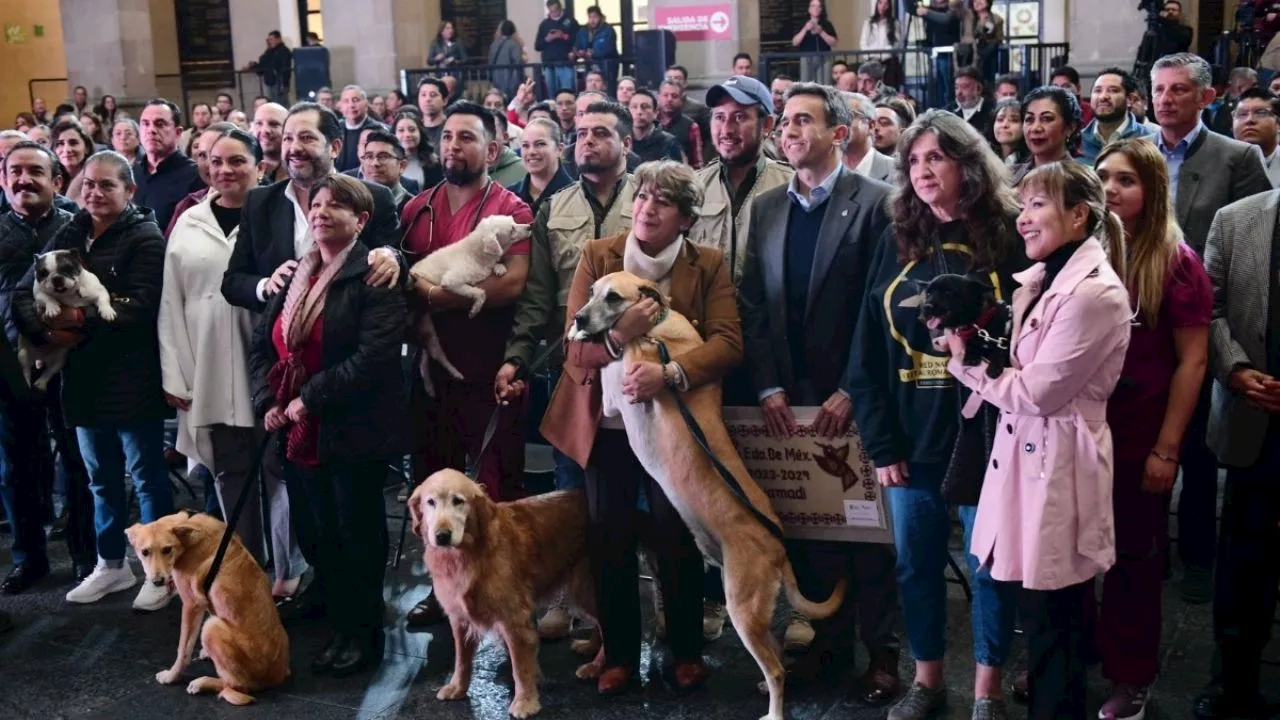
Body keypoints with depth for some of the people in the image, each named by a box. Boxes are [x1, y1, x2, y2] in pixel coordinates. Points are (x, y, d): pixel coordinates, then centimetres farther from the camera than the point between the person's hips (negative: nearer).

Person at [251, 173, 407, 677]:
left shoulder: (374, 276, -10)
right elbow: (263, 344, 16)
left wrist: (310, 398, -18)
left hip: (354, 431, -7)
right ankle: (341, 627, 26)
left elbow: (374, 356, -20)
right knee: (316, 534, 12)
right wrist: (268, 402, 0)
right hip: (298, 431, 7)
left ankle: (364, 636, 19)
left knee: (357, 535, 4)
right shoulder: (294, 276, 14)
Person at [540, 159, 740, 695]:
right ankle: (620, 653, 22)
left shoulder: (709, 265, -2)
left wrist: (670, 374, -31)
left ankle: (687, 651, 22)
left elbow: (728, 342, -14)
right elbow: (575, 343, -8)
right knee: (609, 541, 5)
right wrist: (617, 336, -30)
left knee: (677, 539, 2)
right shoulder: (596, 256, -1)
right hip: (607, 421, 1)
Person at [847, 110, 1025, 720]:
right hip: (911, 439, 4)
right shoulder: (896, 246, 7)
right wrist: (881, 442, -3)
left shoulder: (1007, 242, -4)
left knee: (989, 566, 7)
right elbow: (868, 353, 4)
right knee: (915, 564, 12)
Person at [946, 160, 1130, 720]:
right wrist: (976, 351, -5)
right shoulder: (1038, 279, 11)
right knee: (1037, 614, 17)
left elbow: (1038, 393, -19)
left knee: (1051, 621, 3)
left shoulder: (1095, 293, -18)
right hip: (1024, 452, 8)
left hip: (1058, 460, -8)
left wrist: (967, 362, -10)